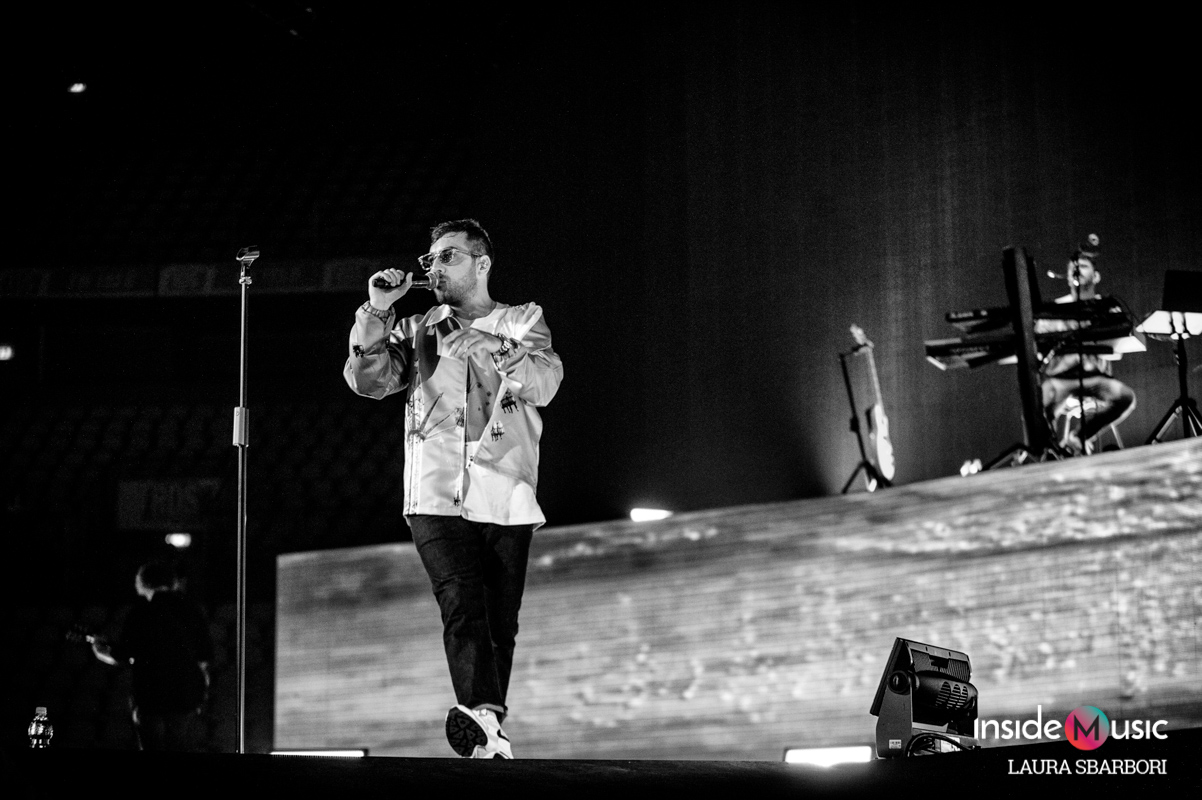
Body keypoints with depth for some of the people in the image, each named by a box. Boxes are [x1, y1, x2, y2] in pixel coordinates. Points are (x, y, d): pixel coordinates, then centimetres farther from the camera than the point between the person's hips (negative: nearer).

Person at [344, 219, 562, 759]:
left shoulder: (524, 323, 14)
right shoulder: (416, 330, 19)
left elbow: (544, 384, -5)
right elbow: (368, 381, 6)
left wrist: (477, 343, -14)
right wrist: (376, 312, -2)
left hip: (507, 501, 1)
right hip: (437, 499, -1)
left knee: (500, 626, 3)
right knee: (462, 606, -21)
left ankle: (484, 728, 14)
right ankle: (484, 718, -37)